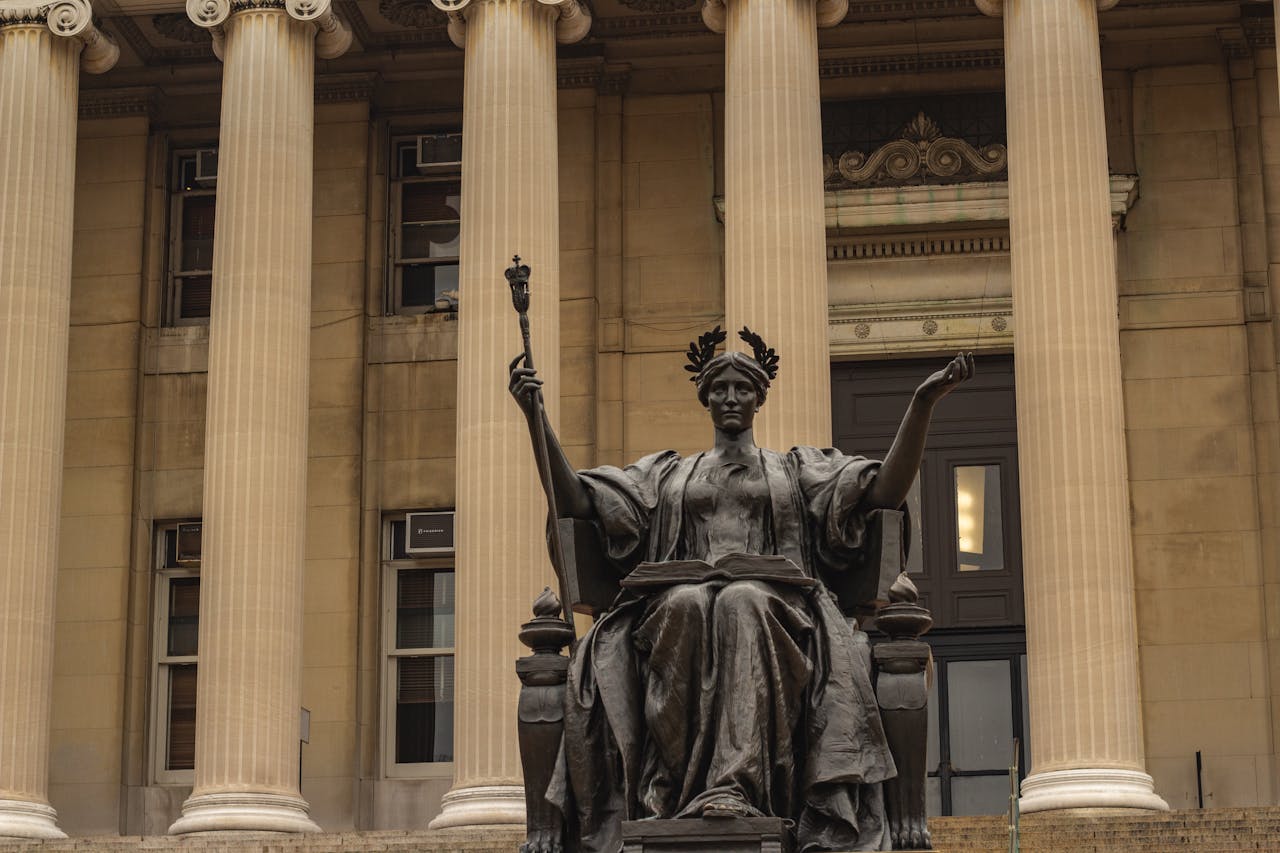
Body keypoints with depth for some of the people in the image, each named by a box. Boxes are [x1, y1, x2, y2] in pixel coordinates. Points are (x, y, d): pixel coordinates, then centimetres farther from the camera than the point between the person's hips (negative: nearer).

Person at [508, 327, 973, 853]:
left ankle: (733, 787, -54)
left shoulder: (797, 470, 28)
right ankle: (667, 784, -45)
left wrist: (922, 404, 3)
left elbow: (886, 491, 13)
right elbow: (575, 500, 20)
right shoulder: (666, 474, 31)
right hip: (679, 604, 1)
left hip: (774, 607, -1)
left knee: (744, 604, -38)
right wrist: (536, 416, 11)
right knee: (687, 605, -37)